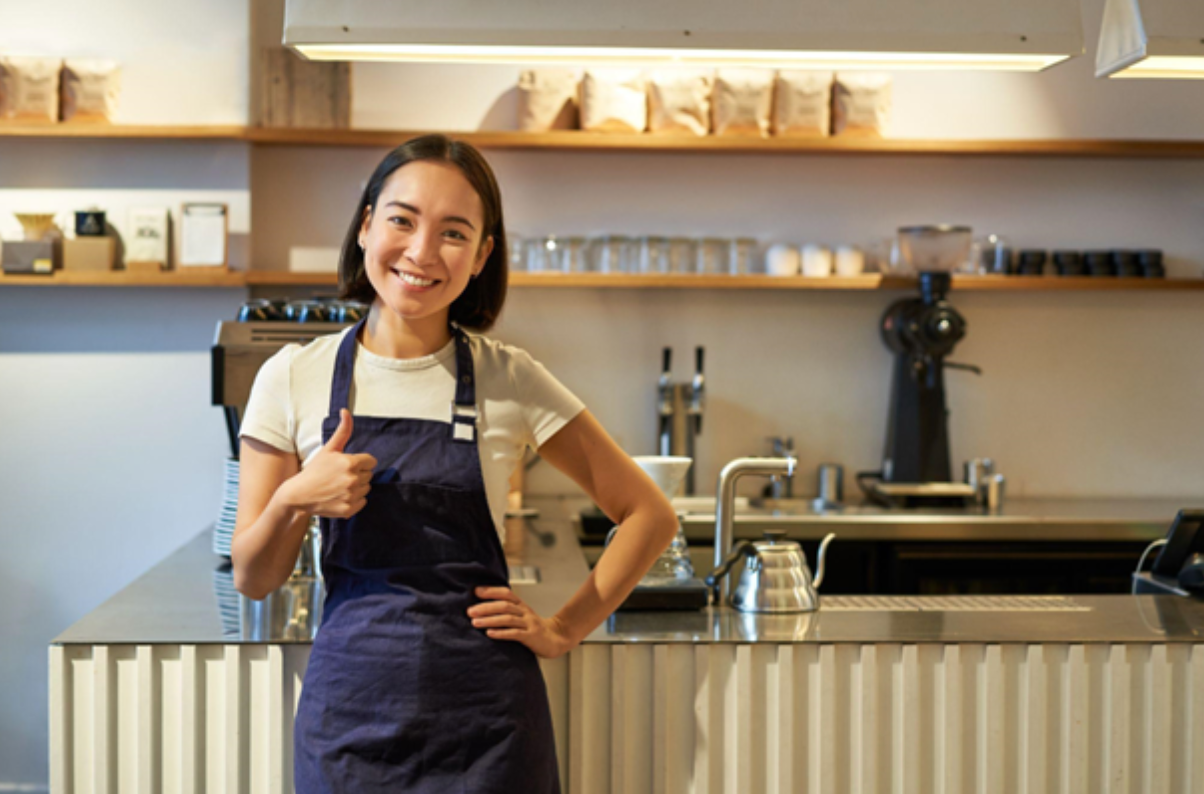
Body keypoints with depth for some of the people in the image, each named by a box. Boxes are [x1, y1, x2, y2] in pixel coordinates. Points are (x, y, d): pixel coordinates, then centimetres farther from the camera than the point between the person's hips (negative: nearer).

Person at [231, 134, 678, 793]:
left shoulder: (509, 381, -3)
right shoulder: (293, 378, -1)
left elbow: (649, 516, 4)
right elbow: (253, 580, 2)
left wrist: (562, 631, -2)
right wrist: (294, 501, -16)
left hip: (484, 716, 0)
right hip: (350, 707, 1)